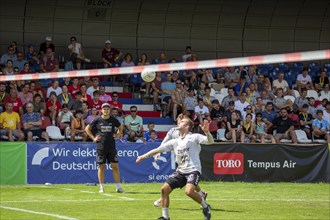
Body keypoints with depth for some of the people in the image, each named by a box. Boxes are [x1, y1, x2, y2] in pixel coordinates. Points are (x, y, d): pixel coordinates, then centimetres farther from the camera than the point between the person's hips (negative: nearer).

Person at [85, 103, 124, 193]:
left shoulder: (113, 120, 5)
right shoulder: (97, 120, 0)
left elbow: (120, 127, 25)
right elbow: (87, 129, 9)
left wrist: (118, 134, 10)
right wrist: (93, 138, 2)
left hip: (112, 147, 1)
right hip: (101, 147, -1)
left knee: (115, 166, -2)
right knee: (101, 167, 3)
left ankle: (118, 187, 1)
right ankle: (101, 187, 9)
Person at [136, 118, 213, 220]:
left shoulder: (194, 137, -3)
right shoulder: (175, 142, 14)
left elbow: (210, 141, -14)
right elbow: (159, 149, 16)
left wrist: (206, 132, -34)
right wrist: (144, 156, 11)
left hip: (193, 170, -7)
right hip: (180, 171, 7)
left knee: (189, 191, -30)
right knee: (164, 189, -4)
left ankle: (205, 207, -4)